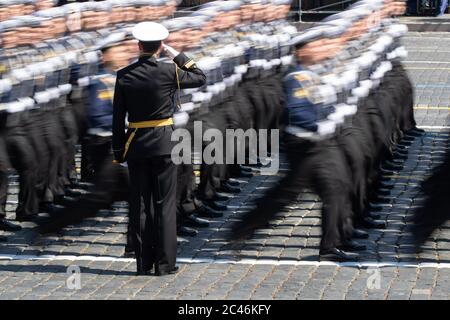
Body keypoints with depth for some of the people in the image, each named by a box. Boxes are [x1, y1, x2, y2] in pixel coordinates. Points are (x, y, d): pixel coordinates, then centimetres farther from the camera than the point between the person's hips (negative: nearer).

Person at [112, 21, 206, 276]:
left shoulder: (124, 76, -2)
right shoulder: (169, 72, -9)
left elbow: (118, 118, 1)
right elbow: (200, 78, 8)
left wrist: (119, 151, 8)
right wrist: (177, 55, 9)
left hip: (136, 145, 2)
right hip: (164, 144, -2)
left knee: (140, 205, 7)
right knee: (165, 204, 2)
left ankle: (144, 262, 9)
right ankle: (165, 263, 0)